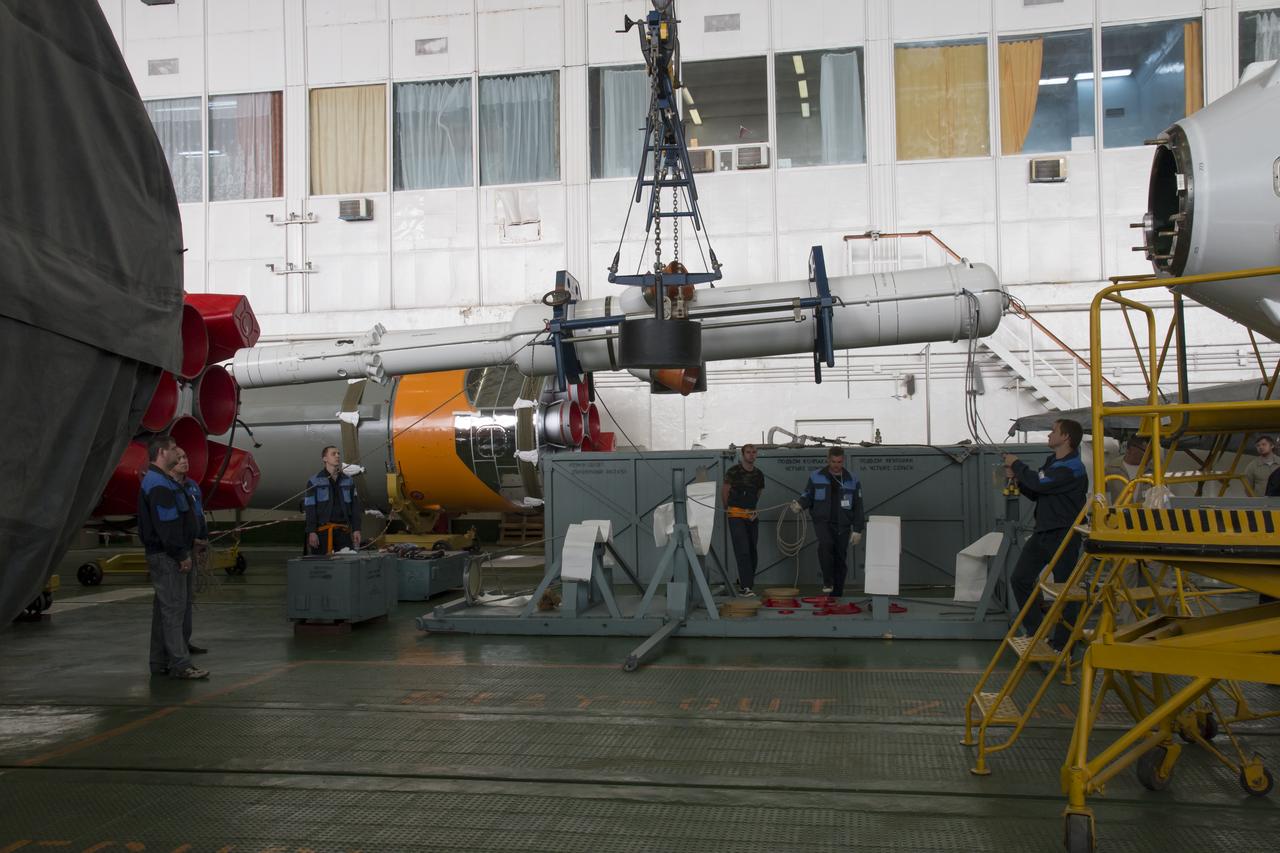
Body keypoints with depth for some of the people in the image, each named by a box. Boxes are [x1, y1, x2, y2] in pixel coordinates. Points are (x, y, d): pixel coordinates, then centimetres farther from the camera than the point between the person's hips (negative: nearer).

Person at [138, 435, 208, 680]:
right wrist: (182, 555, -18)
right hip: (166, 557, -11)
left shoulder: (154, 481, 18)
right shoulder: (159, 484, -17)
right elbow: (166, 525, -22)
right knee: (173, 608, -9)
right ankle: (180, 664, -9)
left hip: (160, 555, 11)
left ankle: (160, 663, 19)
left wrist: (183, 550, 19)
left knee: (163, 609, 13)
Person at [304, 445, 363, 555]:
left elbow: (355, 506, 15)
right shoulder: (314, 482, 3)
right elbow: (309, 508, -1)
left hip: (344, 530, 4)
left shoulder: (348, 481, 15)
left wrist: (356, 529, 7)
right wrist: (311, 532, -10)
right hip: (323, 530, -3)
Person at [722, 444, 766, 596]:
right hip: (736, 515, -6)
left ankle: (744, 582, 20)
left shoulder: (759, 474, 9)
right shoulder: (733, 472, -6)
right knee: (742, 551, -14)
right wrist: (727, 509, 15)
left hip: (751, 516, 6)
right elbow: (724, 492, 4)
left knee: (752, 552, 7)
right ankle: (746, 587, -19)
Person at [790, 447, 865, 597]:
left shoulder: (852, 481, 7)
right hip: (822, 521, -2)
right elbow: (808, 496, 11)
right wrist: (800, 504, -13)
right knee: (826, 544, -30)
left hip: (842, 525, 2)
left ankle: (837, 594, 14)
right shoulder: (816, 477, 5)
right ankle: (827, 582, -18)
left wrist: (857, 530, 3)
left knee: (841, 559, 3)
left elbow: (858, 507, 8)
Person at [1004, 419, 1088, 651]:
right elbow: (1036, 494, 19)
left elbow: (1039, 483, -24)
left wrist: (1017, 465, -8)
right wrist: (1017, 477, 3)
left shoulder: (1072, 468, -16)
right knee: (1019, 579, 8)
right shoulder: (1052, 460, 15)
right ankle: (1036, 632, 18)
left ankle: (1061, 645, 8)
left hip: (1063, 536, -10)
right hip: (1042, 533, 10)